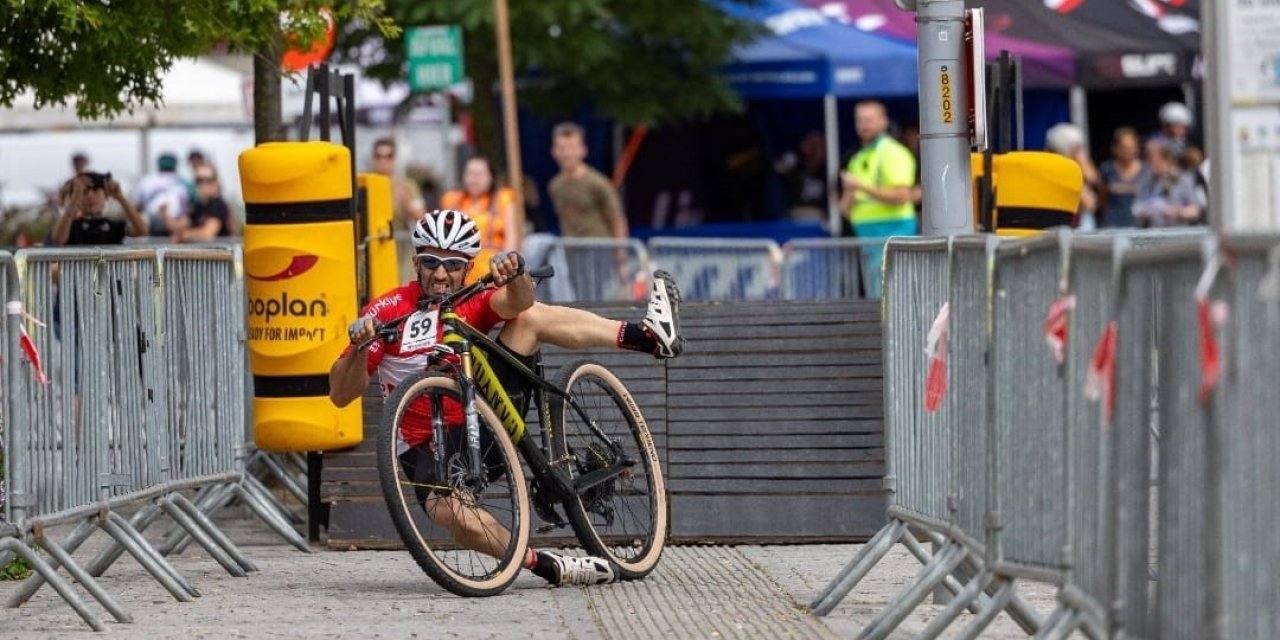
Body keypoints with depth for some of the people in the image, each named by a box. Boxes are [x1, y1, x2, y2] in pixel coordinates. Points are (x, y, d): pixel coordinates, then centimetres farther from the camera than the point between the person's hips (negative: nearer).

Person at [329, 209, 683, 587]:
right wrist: (359, 348, -36)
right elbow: (341, 395, -17)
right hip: (427, 448, -3)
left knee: (529, 317, -7)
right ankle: (551, 567, -25)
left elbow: (517, 302, -27)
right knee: (456, 515, -39)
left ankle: (649, 336, -15)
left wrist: (515, 275, -49)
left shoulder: (472, 302, -2)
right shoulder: (388, 311, -12)